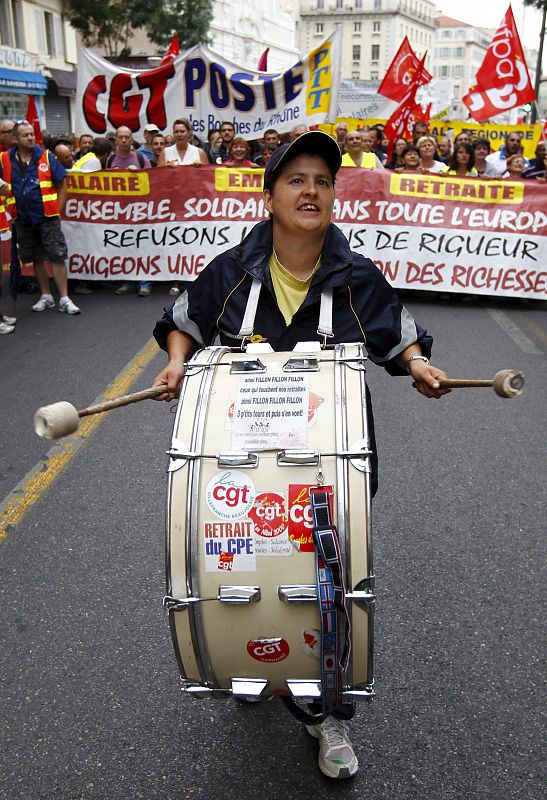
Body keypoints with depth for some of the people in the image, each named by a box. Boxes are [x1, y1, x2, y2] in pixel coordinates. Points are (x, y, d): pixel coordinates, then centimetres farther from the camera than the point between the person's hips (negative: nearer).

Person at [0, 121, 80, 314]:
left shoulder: (46, 156, -3)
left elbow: (62, 185, 0)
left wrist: (58, 210, -4)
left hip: (47, 217, -3)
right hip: (23, 219, 3)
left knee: (57, 257, -4)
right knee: (37, 259, 12)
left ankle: (64, 299, 1)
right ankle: (46, 297, 24)